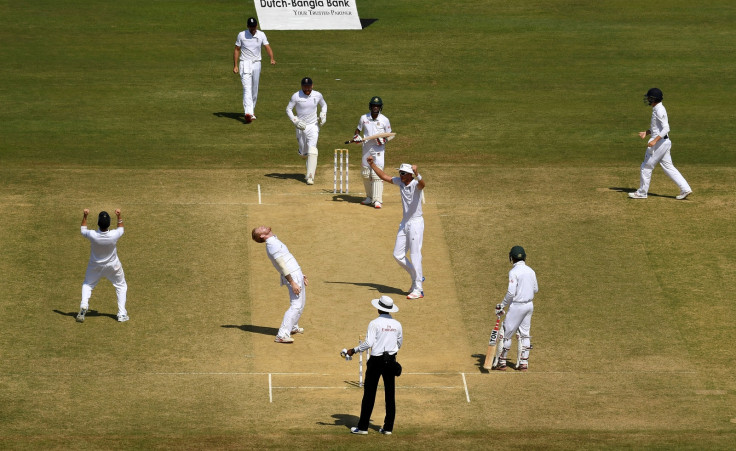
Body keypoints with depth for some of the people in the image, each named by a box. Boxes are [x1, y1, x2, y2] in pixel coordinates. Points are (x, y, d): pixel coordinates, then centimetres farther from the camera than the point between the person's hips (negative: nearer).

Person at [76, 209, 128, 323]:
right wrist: (119, 216, 1)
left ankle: (84, 305, 0)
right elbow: (121, 229, -5)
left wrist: (85, 216, -1)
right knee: (121, 286, 21)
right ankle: (122, 314, 14)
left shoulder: (92, 235, -31)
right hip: (113, 266, 0)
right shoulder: (114, 235, -31)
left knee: (87, 285, 24)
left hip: (95, 266, 0)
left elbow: (83, 230, -7)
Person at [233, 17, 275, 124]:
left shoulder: (261, 35, 1)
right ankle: (248, 113, -27)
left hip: (256, 64, 3)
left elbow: (267, 47, -8)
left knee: (255, 90, 11)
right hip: (245, 64, -3)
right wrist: (235, 65, -4)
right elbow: (237, 50, 2)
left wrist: (272, 59, -26)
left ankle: (252, 110, 28)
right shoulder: (241, 35, -4)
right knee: (247, 88, -15)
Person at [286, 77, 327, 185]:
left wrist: (323, 115, -2)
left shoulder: (317, 95, -3)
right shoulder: (296, 96, -9)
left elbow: (324, 105, 16)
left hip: (313, 126, 0)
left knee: (312, 150, -16)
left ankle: (310, 176, -18)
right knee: (303, 153, 8)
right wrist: (295, 121, -15)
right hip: (301, 127, 0)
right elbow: (288, 109, -2)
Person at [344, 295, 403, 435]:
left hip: (376, 361, -4)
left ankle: (363, 427, 4)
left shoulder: (375, 323, -11)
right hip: (391, 360, 4)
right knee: (390, 394, 8)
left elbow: (368, 343, -16)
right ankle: (388, 427, 8)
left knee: (369, 393, 1)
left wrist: (354, 350, -4)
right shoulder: (397, 324, 3)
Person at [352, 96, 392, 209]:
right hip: (366, 149, 4)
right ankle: (369, 197, 27)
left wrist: (383, 140, -16)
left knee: (377, 174, -14)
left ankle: (377, 200, -15)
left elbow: (389, 134, 5)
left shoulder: (385, 120, -4)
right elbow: (358, 129, 16)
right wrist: (356, 136, -6)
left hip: (379, 150, -4)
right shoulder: (364, 118, 2)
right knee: (365, 174, 10)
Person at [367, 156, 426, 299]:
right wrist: (372, 164, 10)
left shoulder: (415, 184, -17)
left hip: (416, 223, -8)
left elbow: (422, 184, -41)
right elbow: (384, 176, 16)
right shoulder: (400, 182, 5)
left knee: (415, 256, -7)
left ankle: (418, 290, -2)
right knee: (398, 255, 9)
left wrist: (416, 174, -60)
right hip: (404, 223, 8)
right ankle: (417, 277, 27)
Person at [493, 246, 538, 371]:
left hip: (517, 306, -7)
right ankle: (524, 363, 13)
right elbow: (535, 289, 14)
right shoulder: (531, 271, 5)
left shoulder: (514, 272, -16)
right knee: (525, 334, 13)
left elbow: (511, 292, -21)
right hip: (529, 305, 7)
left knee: (506, 334, 2)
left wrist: (502, 305, -11)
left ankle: (502, 362, 6)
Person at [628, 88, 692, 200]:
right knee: (668, 167, 10)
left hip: (660, 143, -10)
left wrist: (655, 140, -29)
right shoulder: (657, 109, 14)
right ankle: (685, 189, 6)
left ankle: (642, 192, 9)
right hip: (663, 143, 10)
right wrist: (646, 133, 16)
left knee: (646, 166, 0)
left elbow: (666, 129, -24)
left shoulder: (659, 111, -17)